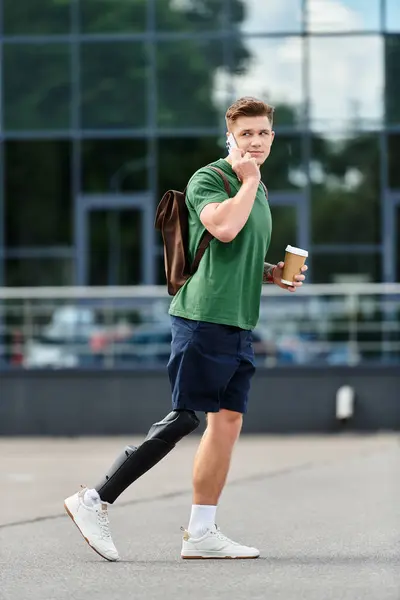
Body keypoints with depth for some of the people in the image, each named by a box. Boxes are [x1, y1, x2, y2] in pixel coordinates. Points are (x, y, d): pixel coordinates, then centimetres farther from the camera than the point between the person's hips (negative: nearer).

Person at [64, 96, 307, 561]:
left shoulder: (259, 192, 20)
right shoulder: (206, 179, -7)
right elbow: (224, 228, -26)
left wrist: (272, 274, 14)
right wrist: (249, 180, -13)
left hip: (239, 325, 9)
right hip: (202, 318, -9)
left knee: (227, 421, 4)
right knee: (183, 419, -11)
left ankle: (201, 533, 9)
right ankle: (95, 500, -5)